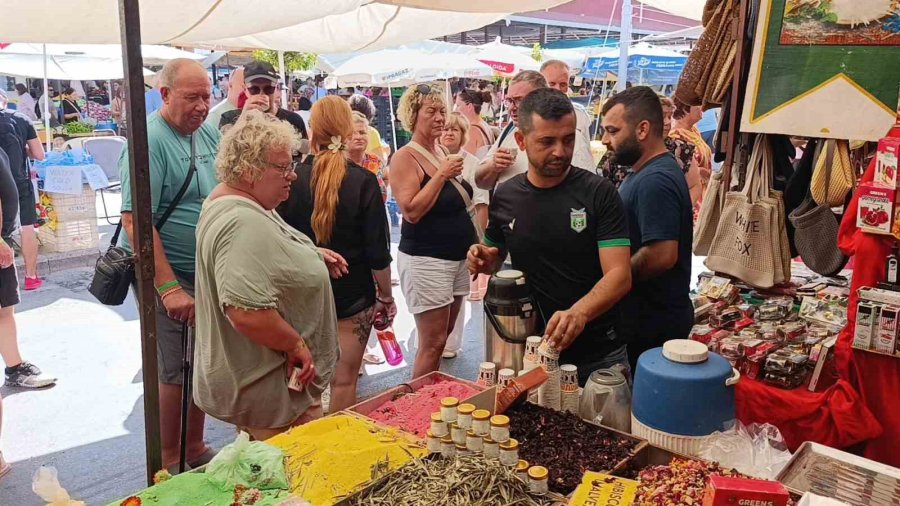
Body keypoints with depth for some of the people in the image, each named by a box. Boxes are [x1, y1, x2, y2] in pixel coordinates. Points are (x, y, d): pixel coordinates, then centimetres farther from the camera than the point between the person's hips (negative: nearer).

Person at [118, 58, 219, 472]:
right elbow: (135, 220, -22)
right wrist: (169, 287, -25)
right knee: (175, 373, 1)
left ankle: (196, 451, 33)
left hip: (208, 275, 7)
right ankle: (169, 467, 20)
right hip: (168, 278, -7)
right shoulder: (150, 141, -16)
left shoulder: (209, 134, 8)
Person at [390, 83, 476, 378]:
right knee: (433, 343, -5)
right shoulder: (405, 157, -11)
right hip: (426, 260, -8)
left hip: (458, 257, 8)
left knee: (444, 336, 14)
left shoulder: (443, 154, 11)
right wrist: (441, 175, -19)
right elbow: (411, 211, -21)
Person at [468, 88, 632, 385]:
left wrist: (579, 313, -37)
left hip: (598, 353, -2)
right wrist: (484, 260, -8)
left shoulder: (599, 193, -12)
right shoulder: (505, 197, -2)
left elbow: (619, 274, -19)